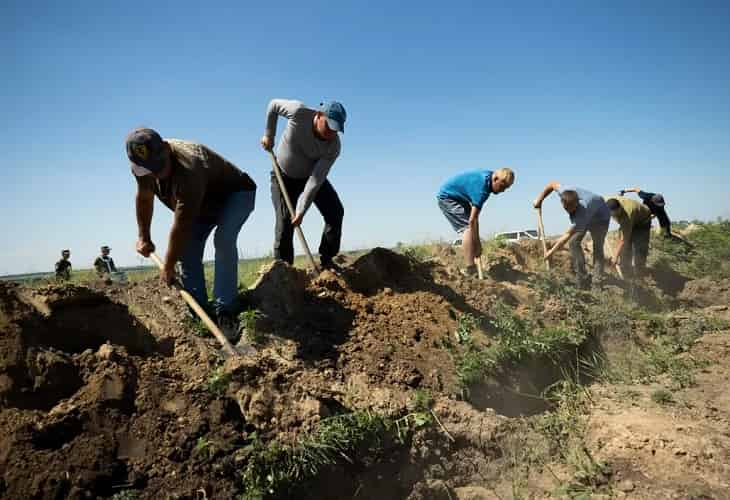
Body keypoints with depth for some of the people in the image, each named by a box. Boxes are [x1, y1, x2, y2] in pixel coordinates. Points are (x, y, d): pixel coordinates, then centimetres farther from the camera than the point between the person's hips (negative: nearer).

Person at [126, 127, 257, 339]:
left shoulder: (189, 171, -42)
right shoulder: (143, 166, -17)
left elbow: (180, 227, -36)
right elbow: (144, 198, 4)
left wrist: (168, 268, -26)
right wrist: (144, 238, 10)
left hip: (236, 194, -7)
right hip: (202, 202, 8)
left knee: (224, 240, -32)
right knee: (187, 248, -10)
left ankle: (225, 312, -27)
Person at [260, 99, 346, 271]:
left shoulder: (334, 146, -26)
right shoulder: (299, 112, -29)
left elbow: (316, 181, -29)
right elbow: (273, 104, -7)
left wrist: (301, 211, -31)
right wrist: (269, 135, -7)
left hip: (311, 176, 2)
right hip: (284, 176, -1)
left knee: (335, 212, -14)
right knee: (284, 221, -11)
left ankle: (326, 260, -3)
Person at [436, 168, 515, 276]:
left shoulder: (489, 175, -5)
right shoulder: (481, 189, -31)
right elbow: (472, 220, -32)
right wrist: (477, 244, -27)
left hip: (458, 197, 10)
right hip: (447, 197, -10)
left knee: (470, 227, 7)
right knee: (468, 227, -19)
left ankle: (472, 266, 9)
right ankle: (470, 269, -22)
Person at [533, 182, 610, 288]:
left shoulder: (582, 211, -45)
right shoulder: (564, 191, -33)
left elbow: (567, 235, -36)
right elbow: (553, 184, -9)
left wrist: (552, 251, -27)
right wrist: (539, 199, -11)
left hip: (600, 217, -5)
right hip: (583, 216, 5)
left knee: (597, 247, -13)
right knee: (574, 242, -8)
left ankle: (598, 279, -6)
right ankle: (583, 279, -4)